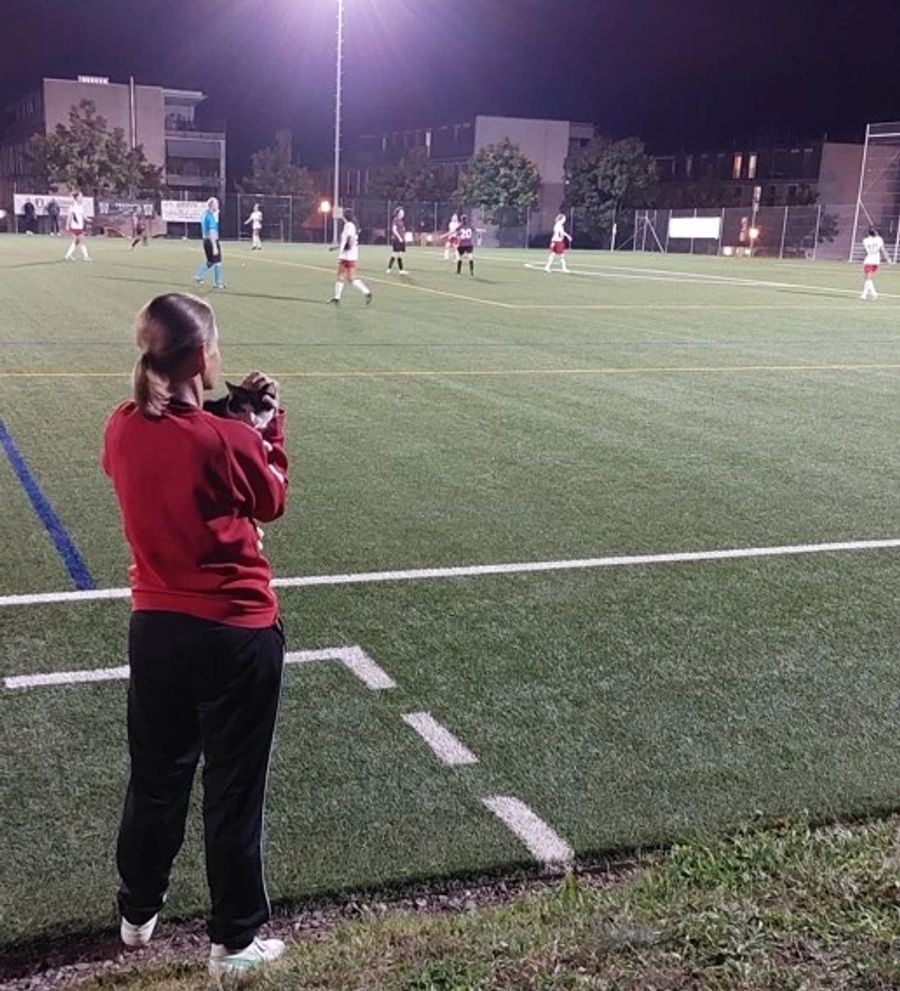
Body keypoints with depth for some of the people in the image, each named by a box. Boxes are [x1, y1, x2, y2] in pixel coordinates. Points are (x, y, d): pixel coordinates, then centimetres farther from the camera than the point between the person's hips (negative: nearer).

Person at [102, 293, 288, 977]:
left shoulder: (122, 431, -5)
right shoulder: (227, 441, -20)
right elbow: (273, 502, -1)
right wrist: (270, 421, 5)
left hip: (155, 627, 5)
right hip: (237, 635, -5)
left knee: (157, 776, 22)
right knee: (235, 790, 10)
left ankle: (138, 913, 41)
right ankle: (235, 941, 24)